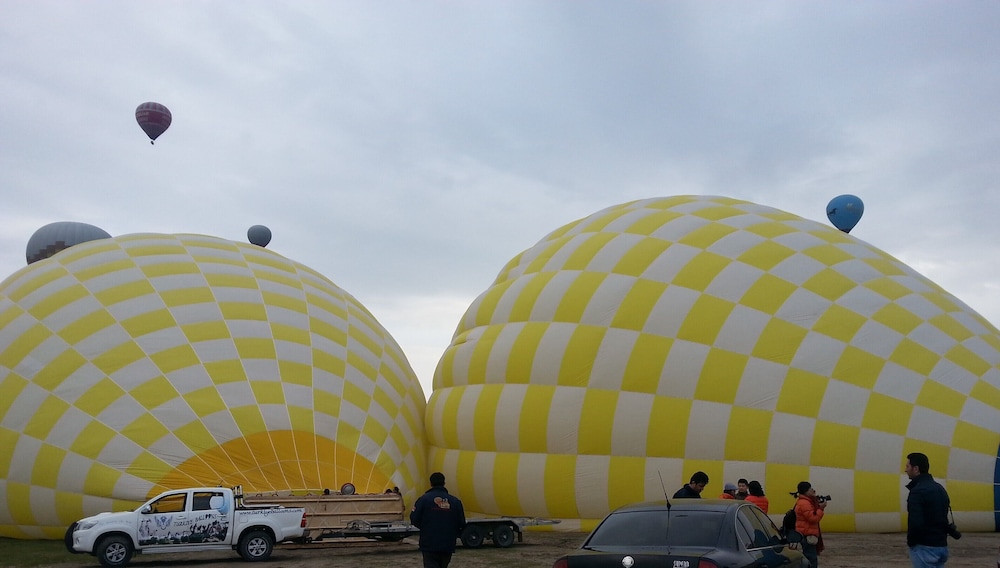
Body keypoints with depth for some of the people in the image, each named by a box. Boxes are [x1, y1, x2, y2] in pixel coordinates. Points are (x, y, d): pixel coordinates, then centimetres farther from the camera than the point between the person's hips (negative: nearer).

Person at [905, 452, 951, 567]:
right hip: (942, 546, 9)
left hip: (925, 547, -9)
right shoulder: (939, 488, 13)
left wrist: (910, 542, -8)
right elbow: (943, 518, 16)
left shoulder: (918, 491, -17)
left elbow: (915, 523, -24)